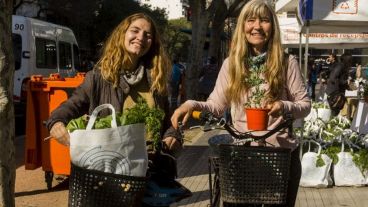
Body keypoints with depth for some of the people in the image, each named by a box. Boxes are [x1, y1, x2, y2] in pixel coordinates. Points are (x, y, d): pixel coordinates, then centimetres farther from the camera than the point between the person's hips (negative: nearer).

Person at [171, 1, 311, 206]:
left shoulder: (287, 62, -5)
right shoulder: (231, 64, 0)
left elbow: (305, 105, -3)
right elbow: (216, 105, 2)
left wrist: (284, 107, -23)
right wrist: (193, 105, -17)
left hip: (282, 153, -1)